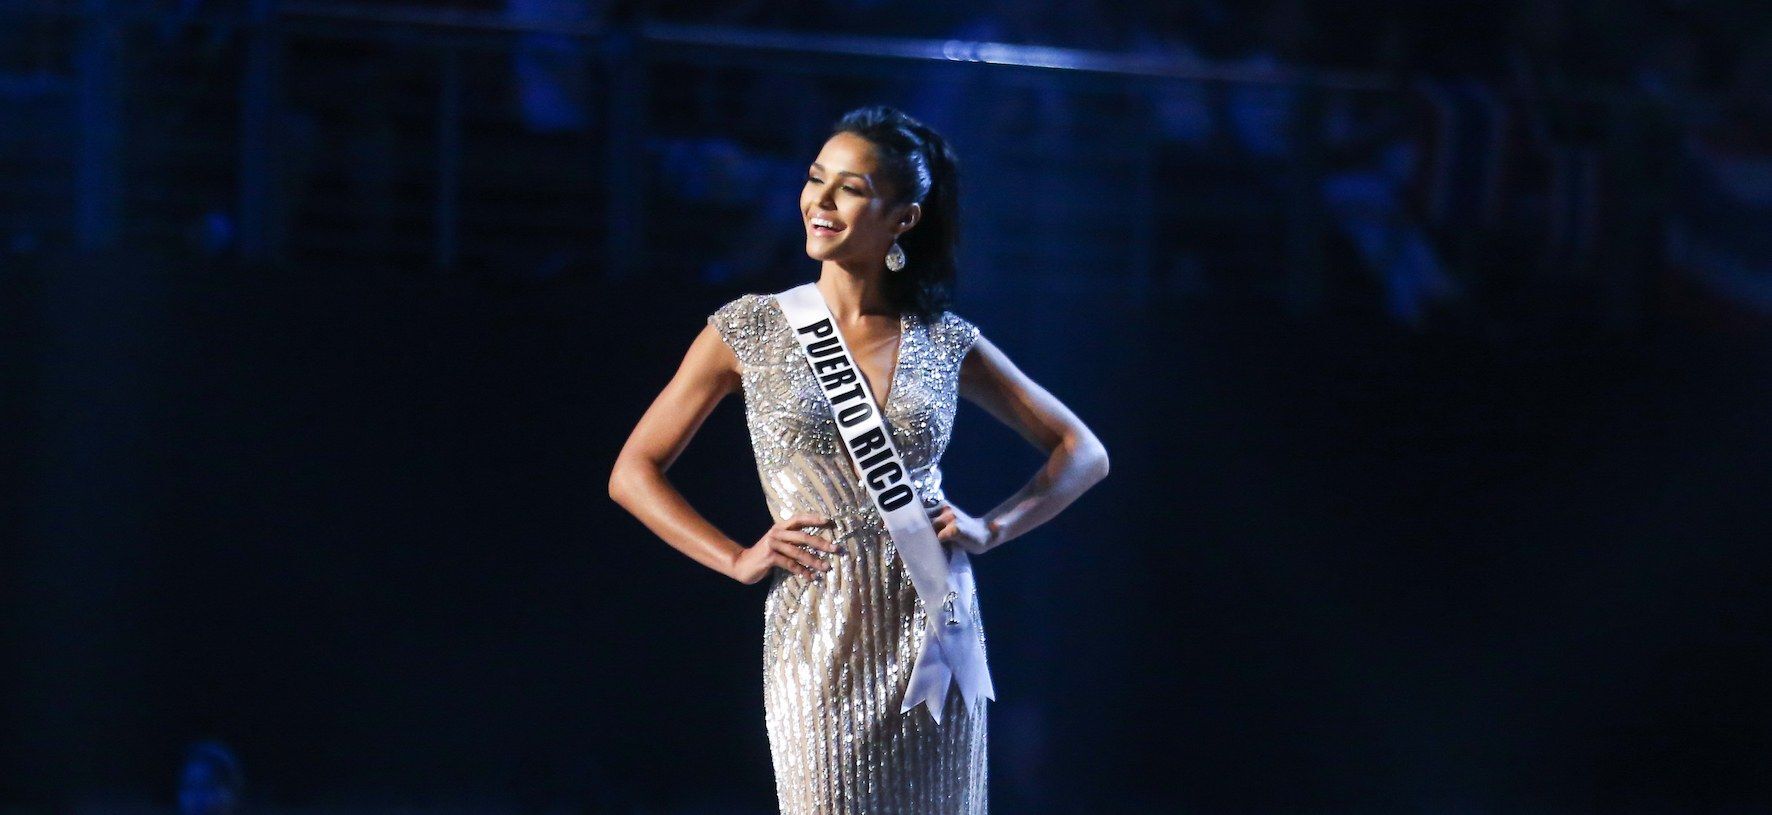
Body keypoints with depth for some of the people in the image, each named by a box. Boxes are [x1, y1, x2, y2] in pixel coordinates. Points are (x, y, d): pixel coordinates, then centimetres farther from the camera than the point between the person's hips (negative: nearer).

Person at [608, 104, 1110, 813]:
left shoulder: (944, 341, 6)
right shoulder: (752, 329, 3)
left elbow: (1083, 453, 13)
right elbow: (633, 473, 6)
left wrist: (993, 528, -1)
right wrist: (738, 561, -4)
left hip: (930, 629, 1)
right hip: (817, 640, -1)